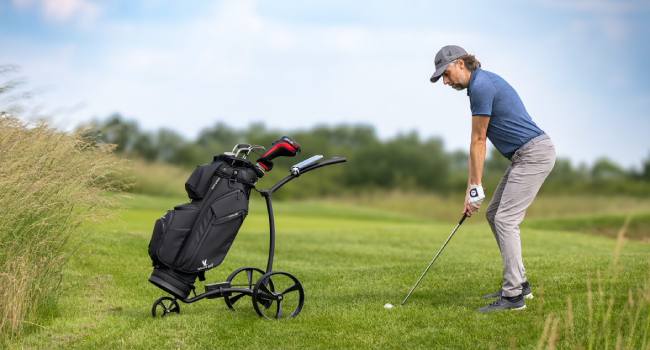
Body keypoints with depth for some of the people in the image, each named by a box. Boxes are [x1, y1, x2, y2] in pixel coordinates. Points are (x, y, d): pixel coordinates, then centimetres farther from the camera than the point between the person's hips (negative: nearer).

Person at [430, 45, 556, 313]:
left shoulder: (481, 85, -15)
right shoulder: (483, 83, 16)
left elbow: (478, 142, -12)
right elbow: (478, 143, 15)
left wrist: (475, 188, -8)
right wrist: (472, 187, 12)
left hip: (534, 153, -11)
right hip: (525, 156, 11)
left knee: (505, 219, -13)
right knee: (494, 214, 16)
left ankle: (513, 295, -12)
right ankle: (519, 283, 20)